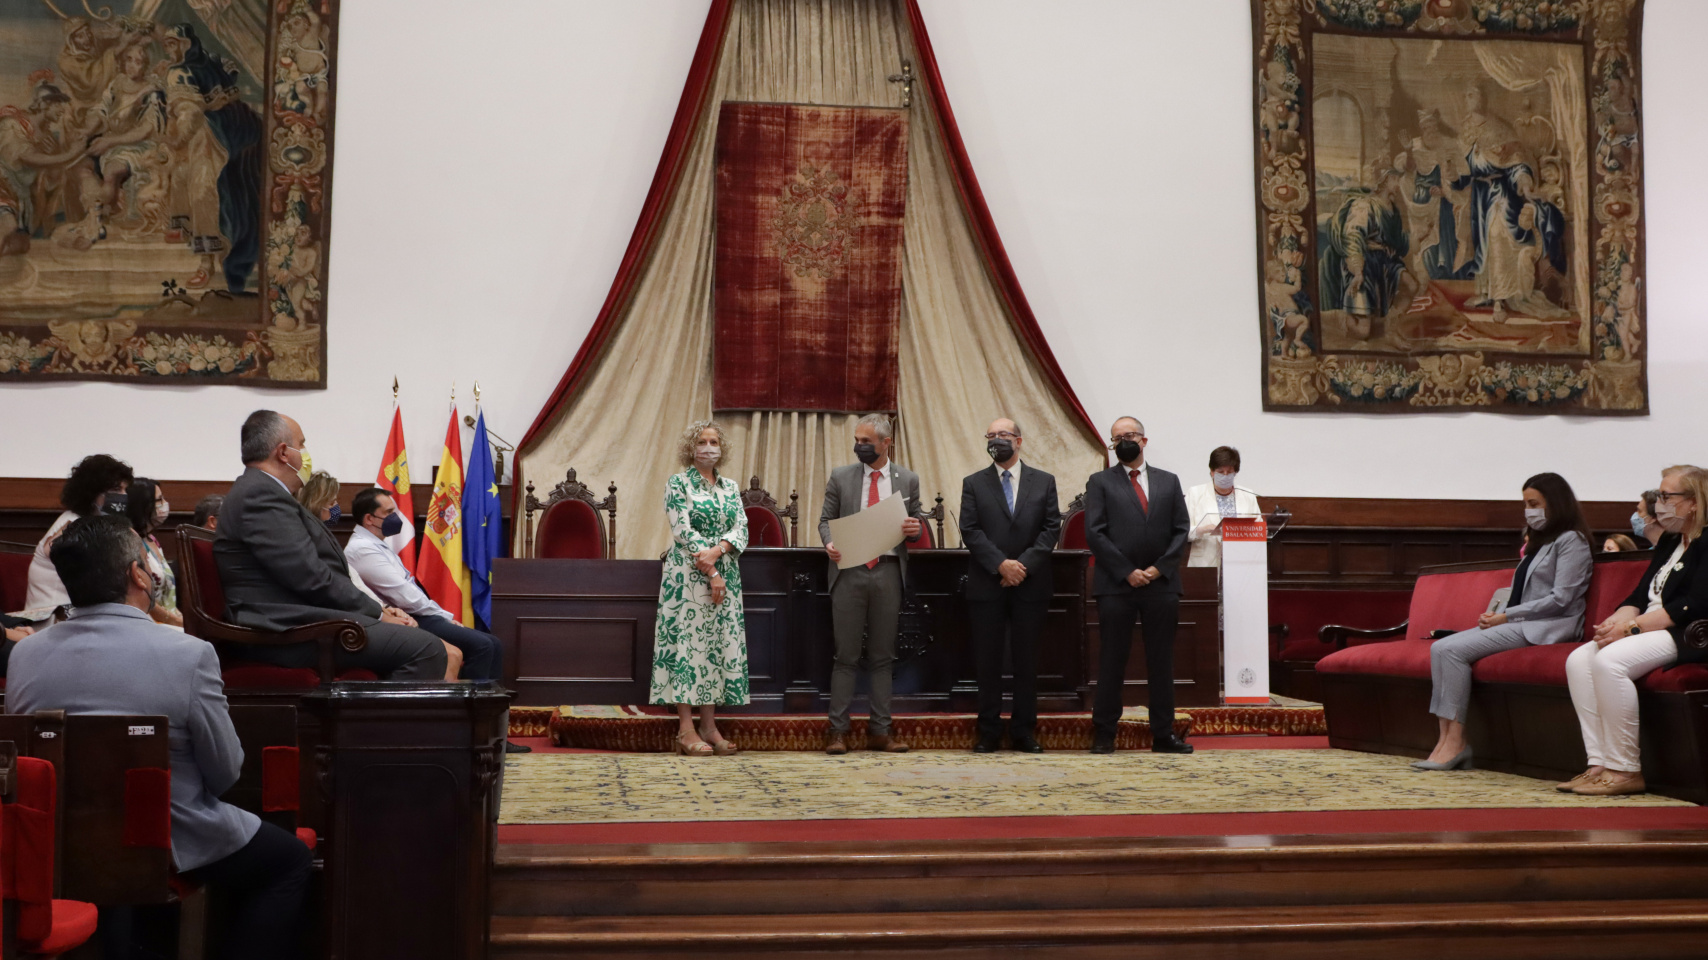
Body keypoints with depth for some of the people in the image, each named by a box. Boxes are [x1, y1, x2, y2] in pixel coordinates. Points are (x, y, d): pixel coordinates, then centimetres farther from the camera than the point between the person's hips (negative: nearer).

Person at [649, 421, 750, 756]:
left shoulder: (730, 487, 14)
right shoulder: (678, 483, -1)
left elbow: (741, 529, 4)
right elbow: (682, 530, -10)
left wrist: (716, 552, -16)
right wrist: (711, 572, -14)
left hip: (725, 574, 5)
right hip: (687, 574, -5)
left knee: (720, 643, 3)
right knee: (687, 640, -7)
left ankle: (709, 725, 8)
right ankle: (686, 729, -6)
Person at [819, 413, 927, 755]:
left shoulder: (907, 480, 9)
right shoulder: (840, 477, 7)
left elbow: (918, 521, 12)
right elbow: (826, 519, 7)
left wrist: (915, 528, -12)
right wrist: (829, 543, -14)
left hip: (888, 572, 1)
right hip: (849, 571, -1)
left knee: (882, 656, 6)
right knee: (845, 655, 0)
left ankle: (880, 730, 11)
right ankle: (837, 730, 3)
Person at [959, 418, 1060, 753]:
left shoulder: (1043, 482, 9)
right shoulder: (974, 484, 8)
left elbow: (1052, 528, 1)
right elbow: (970, 530, -1)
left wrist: (1024, 564, -11)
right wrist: (1001, 564, -14)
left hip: (1030, 585, 0)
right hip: (986, 586, 0)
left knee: (1026, 661, 4)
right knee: (988, 662, 2)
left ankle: (1024, 731, 11)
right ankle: (989, 733, 8)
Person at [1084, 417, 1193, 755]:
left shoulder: (1169, 482, 14)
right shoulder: (1100, 482, 6)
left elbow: (1180, 530, 9)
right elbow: (1094, 533, -3)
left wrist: (1159, 568, -6)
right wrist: (1127, 572, -10)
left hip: (1161, 584, 3)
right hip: (1116, 585, -2)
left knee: (1161, 661, 5)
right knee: (1112, 661, -1)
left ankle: (1163, 734, 9)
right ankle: (1104, 734, 4)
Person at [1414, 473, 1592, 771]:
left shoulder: (1571, 540, -2)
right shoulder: (1538, 541, 26)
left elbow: (1560, 600, -13)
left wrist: (1507, 616, -13)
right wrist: (1496, 615, 2)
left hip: (1544, 628, -9)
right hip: (1518, 623, 9)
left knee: (1454, 650, -24)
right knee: (1440, 648, -12)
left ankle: (1456, 742, -22)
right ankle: (1445, 740, -21)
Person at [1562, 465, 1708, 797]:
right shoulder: (1669, 541, 22)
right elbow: (1641, 595, 18)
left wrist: (1632, 626, -19)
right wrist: (1615, 622, -4)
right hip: (1650, 630, 9)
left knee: (1609, 661, -30)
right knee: (1578, 660, -11)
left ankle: (1626, 771, -23)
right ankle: (1600, 763, -16)